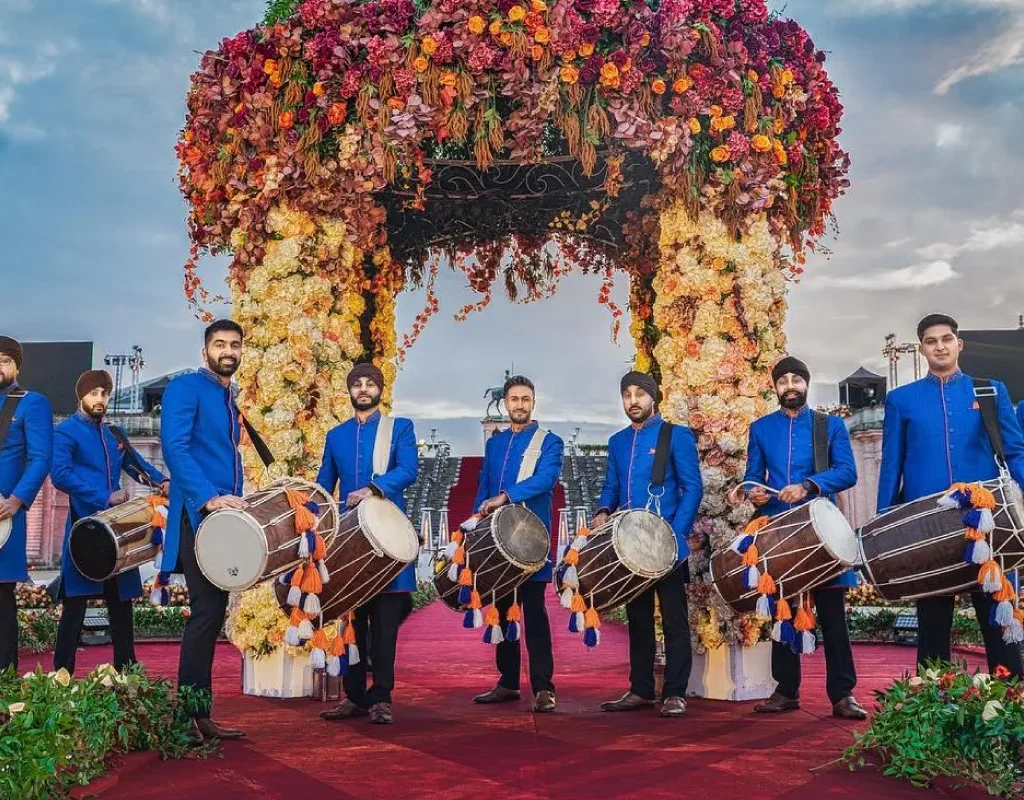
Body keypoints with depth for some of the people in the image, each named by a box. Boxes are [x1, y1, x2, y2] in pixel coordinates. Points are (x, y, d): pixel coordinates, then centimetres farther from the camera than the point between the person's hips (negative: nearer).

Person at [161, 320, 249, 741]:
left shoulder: (231, 398, 20)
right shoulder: (185, 387, -5)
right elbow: (175, 447, -17)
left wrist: (236, 506, 13)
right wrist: (208, 498, -26)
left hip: (223, 518, 8)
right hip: (196, 516, -8)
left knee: (212, 614, 8)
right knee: (206, 612, -13)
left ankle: (200, 714, 13)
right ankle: (188, 715, -7)